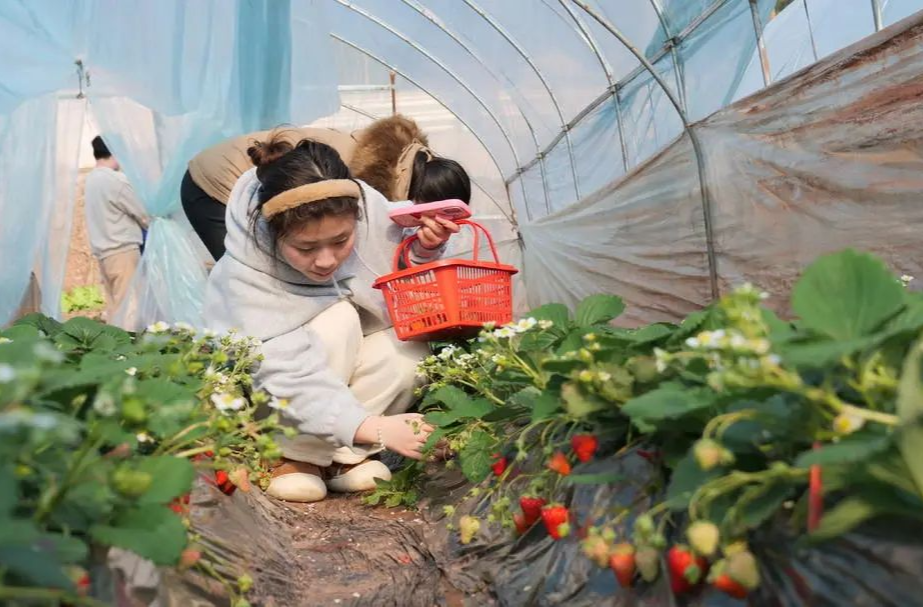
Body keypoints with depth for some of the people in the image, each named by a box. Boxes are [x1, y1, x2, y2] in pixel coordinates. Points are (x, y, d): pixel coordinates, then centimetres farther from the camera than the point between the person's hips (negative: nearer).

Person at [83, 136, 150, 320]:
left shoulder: (91, 179, 13)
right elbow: (141, 213, -5)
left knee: (114, 306, 9)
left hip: (104, 251, 8)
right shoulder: (116, 179, -12)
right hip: (123, 249, -8)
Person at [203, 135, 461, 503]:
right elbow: (288, 376, -37)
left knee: (410, 347, -26)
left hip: (345, 366, 4)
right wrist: (370, 427, -48)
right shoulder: (246, 272, -33)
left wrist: (423, 252, -29)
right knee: (339, 320, -33)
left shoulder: (370, 209, -24)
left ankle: (340, 456, -11)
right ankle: (297, 458, -17)